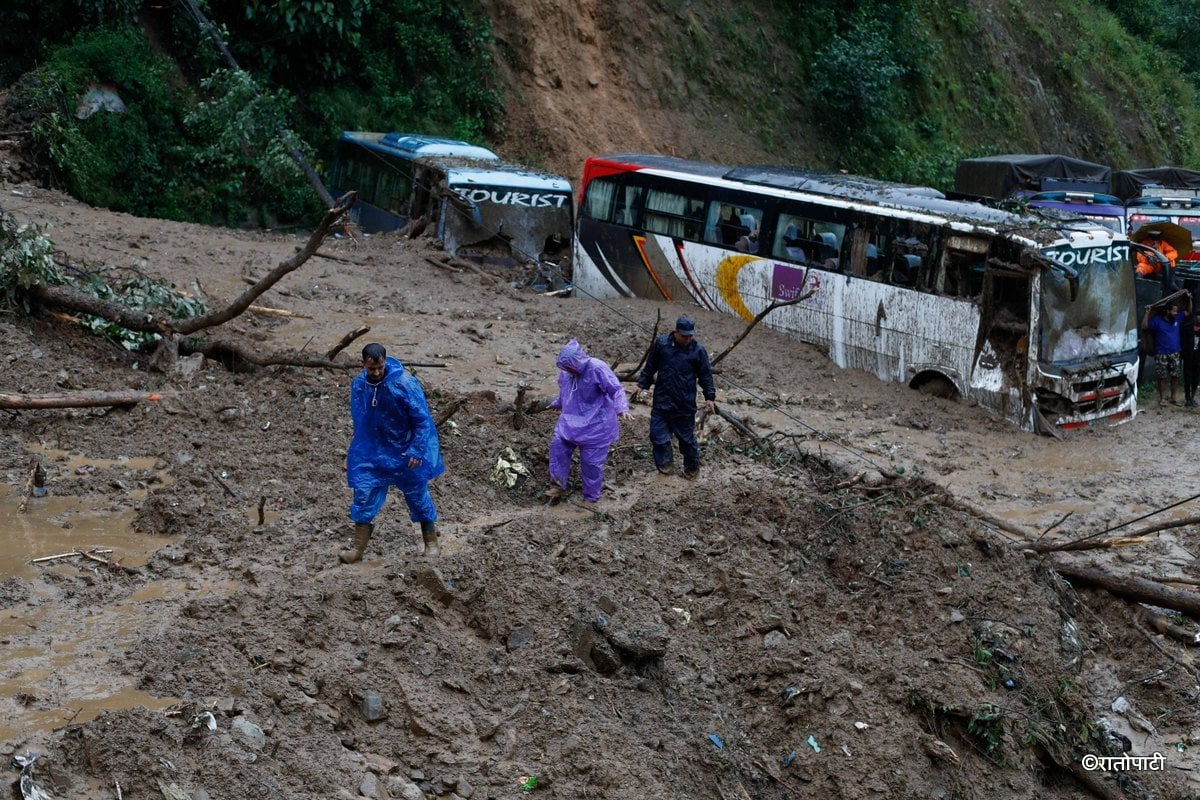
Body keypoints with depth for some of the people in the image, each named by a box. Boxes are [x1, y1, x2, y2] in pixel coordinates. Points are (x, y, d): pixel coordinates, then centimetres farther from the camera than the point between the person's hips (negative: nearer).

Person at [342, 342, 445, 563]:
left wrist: (417, 451, -18)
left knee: (418, 497, 10)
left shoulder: (405, 383, -22)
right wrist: (356, 451, 16)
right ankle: (358, 549, 8)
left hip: (405, 452, -3)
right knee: (364, 497, -1)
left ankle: (432, 544, 25)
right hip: (372, 453, 4)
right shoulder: (358, 385, -5)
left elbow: (422, 419, -15)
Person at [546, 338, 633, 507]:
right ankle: (558, 486, 9)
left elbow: (616, 390, -24)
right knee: (557, 446, -4)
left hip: (595, 424, -6)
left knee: (591, 461, -2)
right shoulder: (566, 371, -1)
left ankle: (591, 497, 15)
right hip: (571, 420, 6)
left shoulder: (597, 369, -23)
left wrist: (622, 409, -40)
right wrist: (556, 404, 37)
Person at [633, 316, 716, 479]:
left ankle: (692, 466, 27)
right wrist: (642, 385, 9)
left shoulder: (698, 350, -7)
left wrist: (709, 397, -5)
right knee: (657, 433, 3)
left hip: (685, 403, -2)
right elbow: (650, 367, 9)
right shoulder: (661, 344, -3)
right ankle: (665, 462, 24)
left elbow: (706, 375, 0)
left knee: (686, 435, 7)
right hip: (661, 400, 2)